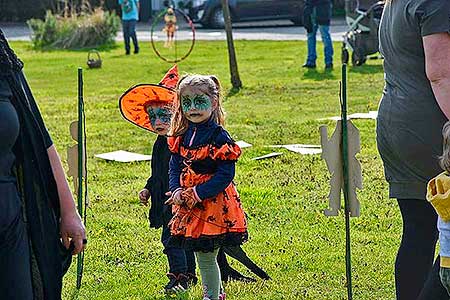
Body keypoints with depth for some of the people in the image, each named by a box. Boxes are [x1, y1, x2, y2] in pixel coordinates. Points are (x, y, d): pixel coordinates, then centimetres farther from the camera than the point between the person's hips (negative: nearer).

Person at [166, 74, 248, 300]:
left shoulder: (219, 137, -15)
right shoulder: (182, 136, 6)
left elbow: (225, 176, -18)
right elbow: (175, 166, 10)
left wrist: (196, 195, -21)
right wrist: (176, 191, -8)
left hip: (213, 205, -7)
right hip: (189, 205, 7)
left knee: (206, 256, -2)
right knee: (200, 255, 16)